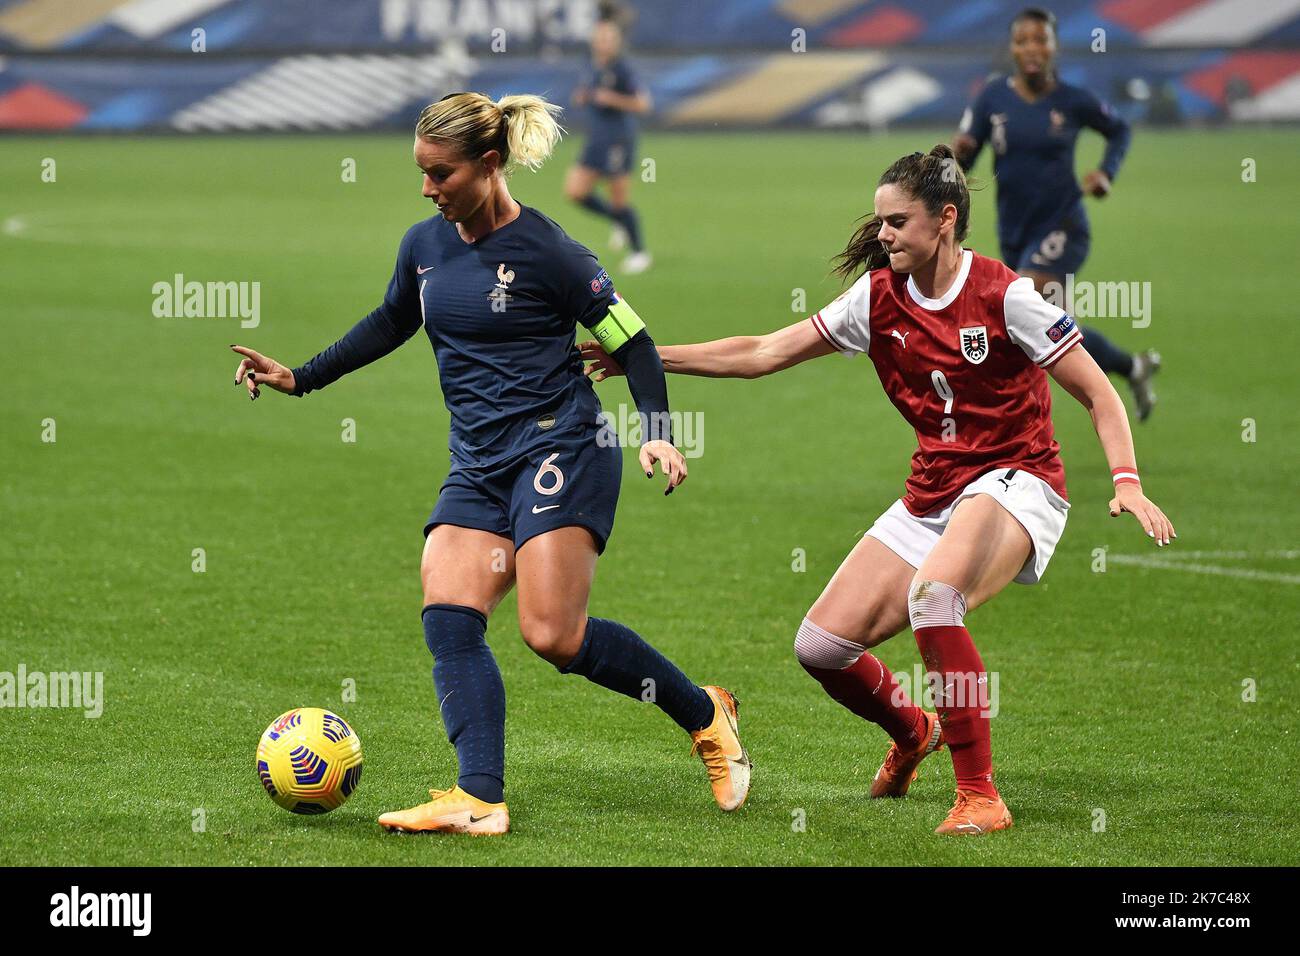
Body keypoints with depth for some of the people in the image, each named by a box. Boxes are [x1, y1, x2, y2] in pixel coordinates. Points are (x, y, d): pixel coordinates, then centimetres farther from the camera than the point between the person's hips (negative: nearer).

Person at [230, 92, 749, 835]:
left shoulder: (546, 251, -10)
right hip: (480, 464, 7)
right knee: (448, 618, -13)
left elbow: (633, 341, -4)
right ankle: (480, 801, -18)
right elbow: (390, 325, 28)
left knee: (554, 635, -16)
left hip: (561, 447, -7)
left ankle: (705, 714, 5)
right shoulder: (425, 245, 9)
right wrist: (299, 379, 27)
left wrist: (659, 434, -16)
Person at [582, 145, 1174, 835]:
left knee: (932, 595, -37)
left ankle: (979, 797, -27)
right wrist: (648, 357, 3)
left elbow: (1099, 395, -9)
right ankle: (912, 732, 34)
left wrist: (1126, 481, -23)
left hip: (1015, 481, -7)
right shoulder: (878, 297, 3)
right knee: (820, 646, -1)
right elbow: (764, 353, 8)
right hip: (932, 493, 7)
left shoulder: (1003, 295, -13)